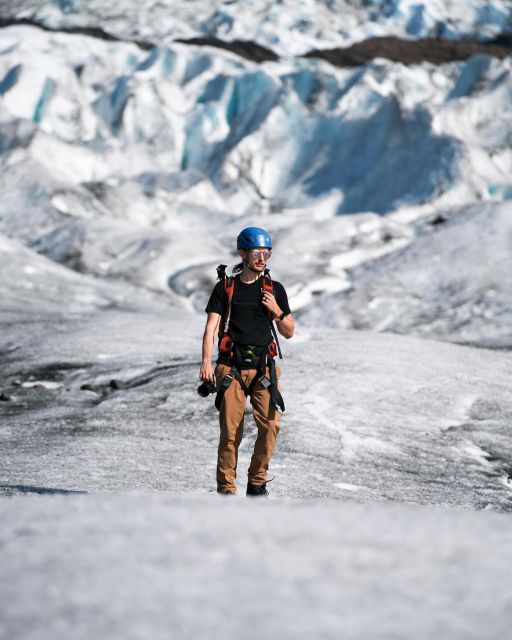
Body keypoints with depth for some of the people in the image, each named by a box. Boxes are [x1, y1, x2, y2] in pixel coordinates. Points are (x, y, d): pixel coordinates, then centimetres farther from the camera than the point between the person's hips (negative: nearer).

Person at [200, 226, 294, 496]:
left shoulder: (275, 290, 12)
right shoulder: (225, 288, 6)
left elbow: (289, 332, 15)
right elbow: (211, 327, 0)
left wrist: (277, 311, -4)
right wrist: (206, 361, -14)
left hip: (263, 368, 2)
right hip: (231, 367, -1)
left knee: (271, 424, -15)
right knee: (231, 431, -8)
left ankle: (257, 483, 1)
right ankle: (226, 489, 3)